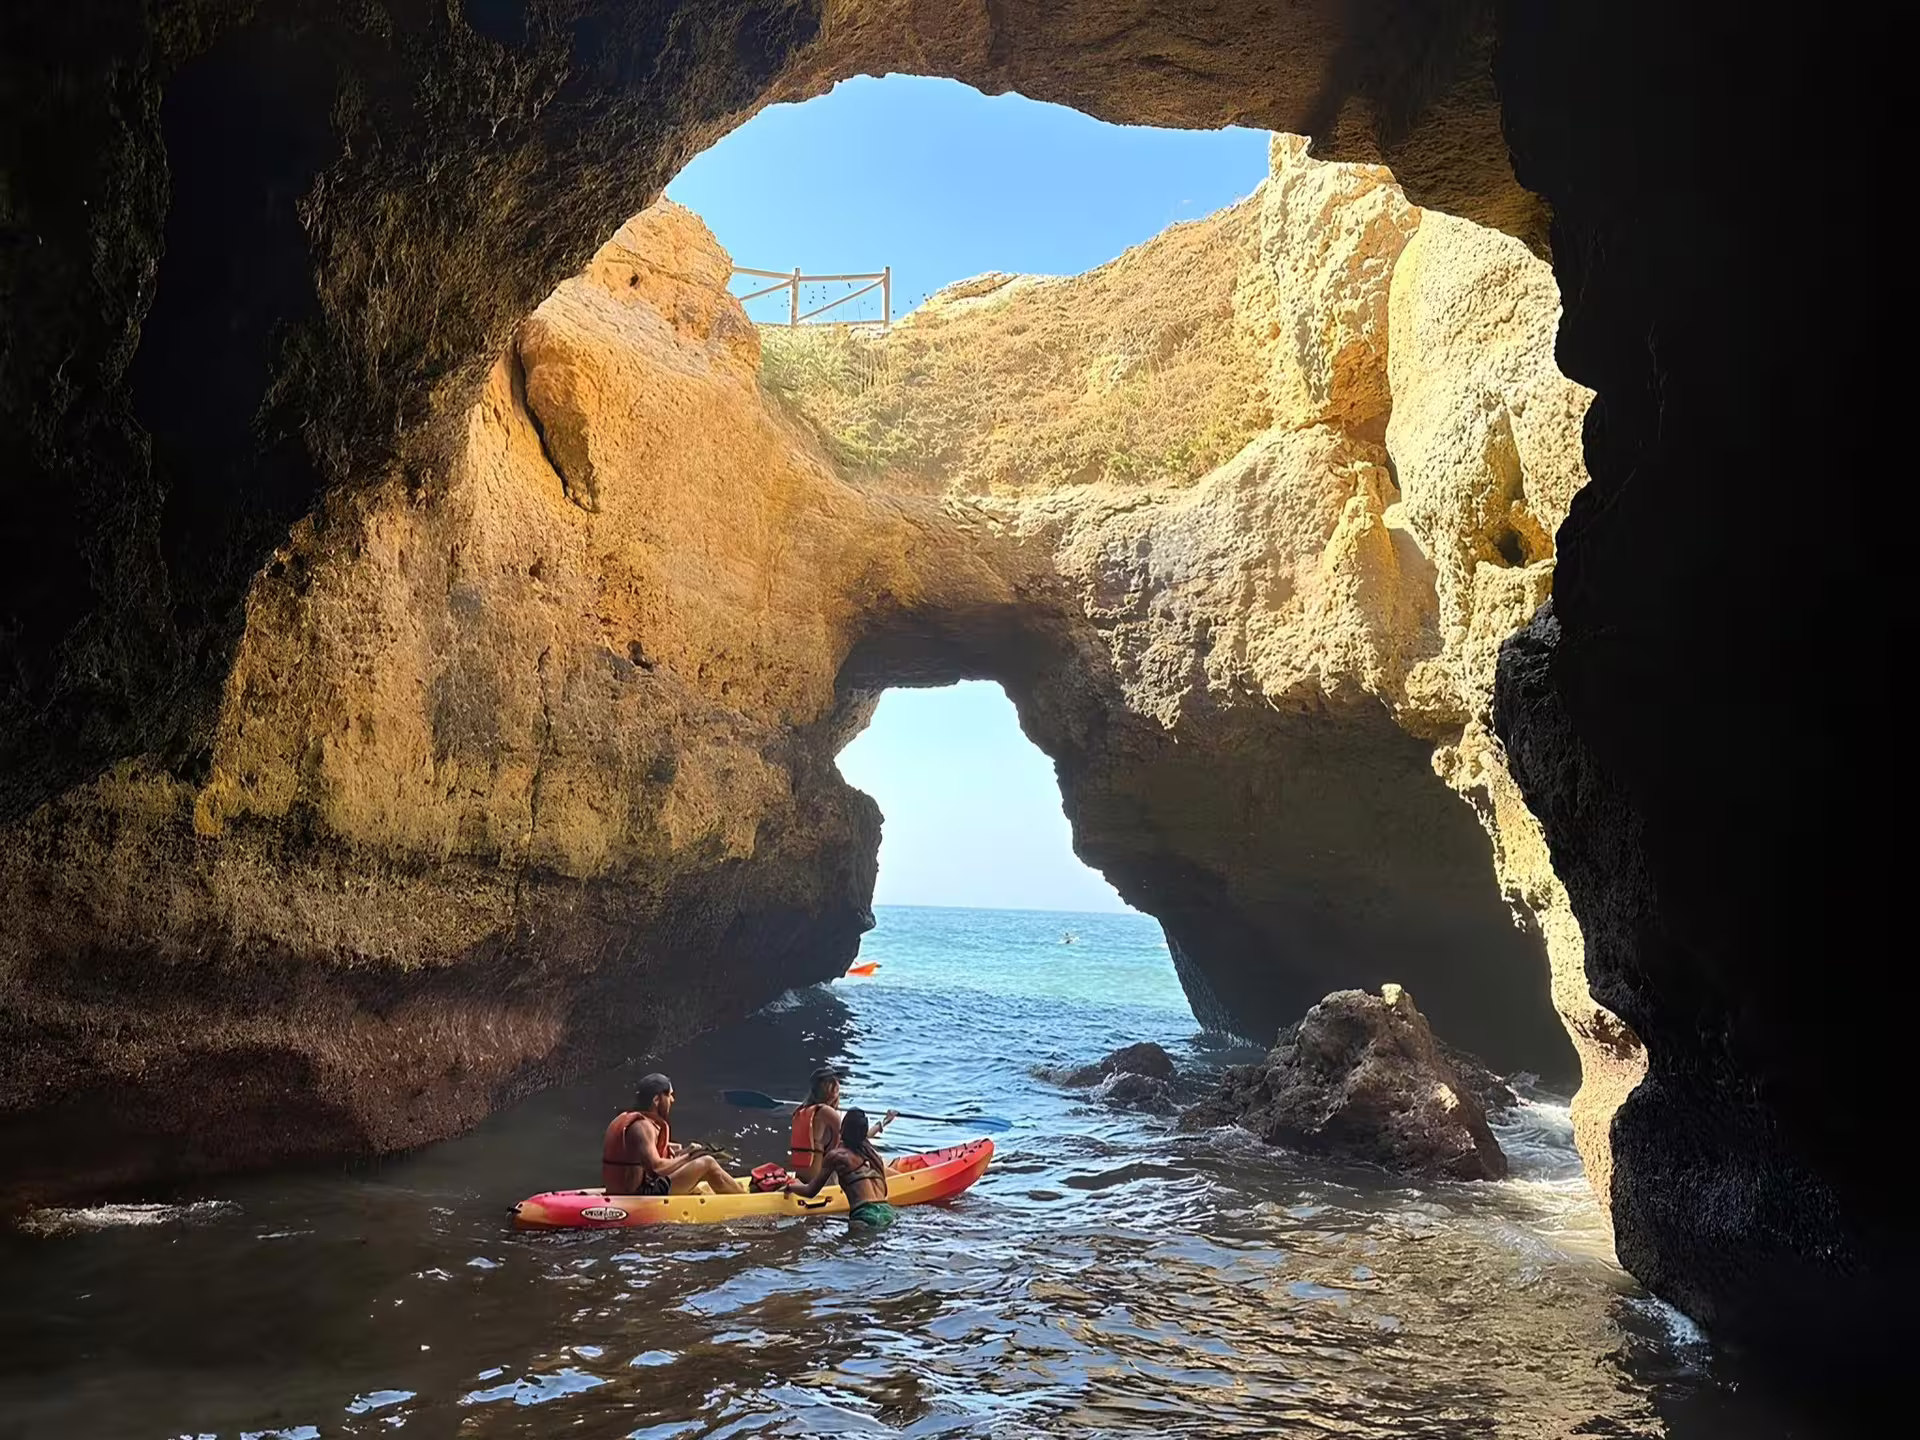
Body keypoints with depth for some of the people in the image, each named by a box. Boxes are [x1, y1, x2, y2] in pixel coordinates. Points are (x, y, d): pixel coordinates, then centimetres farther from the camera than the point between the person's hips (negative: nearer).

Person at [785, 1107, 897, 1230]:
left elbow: (810, 1192, 11)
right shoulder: (874, 1153, 19)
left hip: (865, 1217, -6)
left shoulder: (836, 1156, 5)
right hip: (887, 1212, 6)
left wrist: (791, 1186, 31)